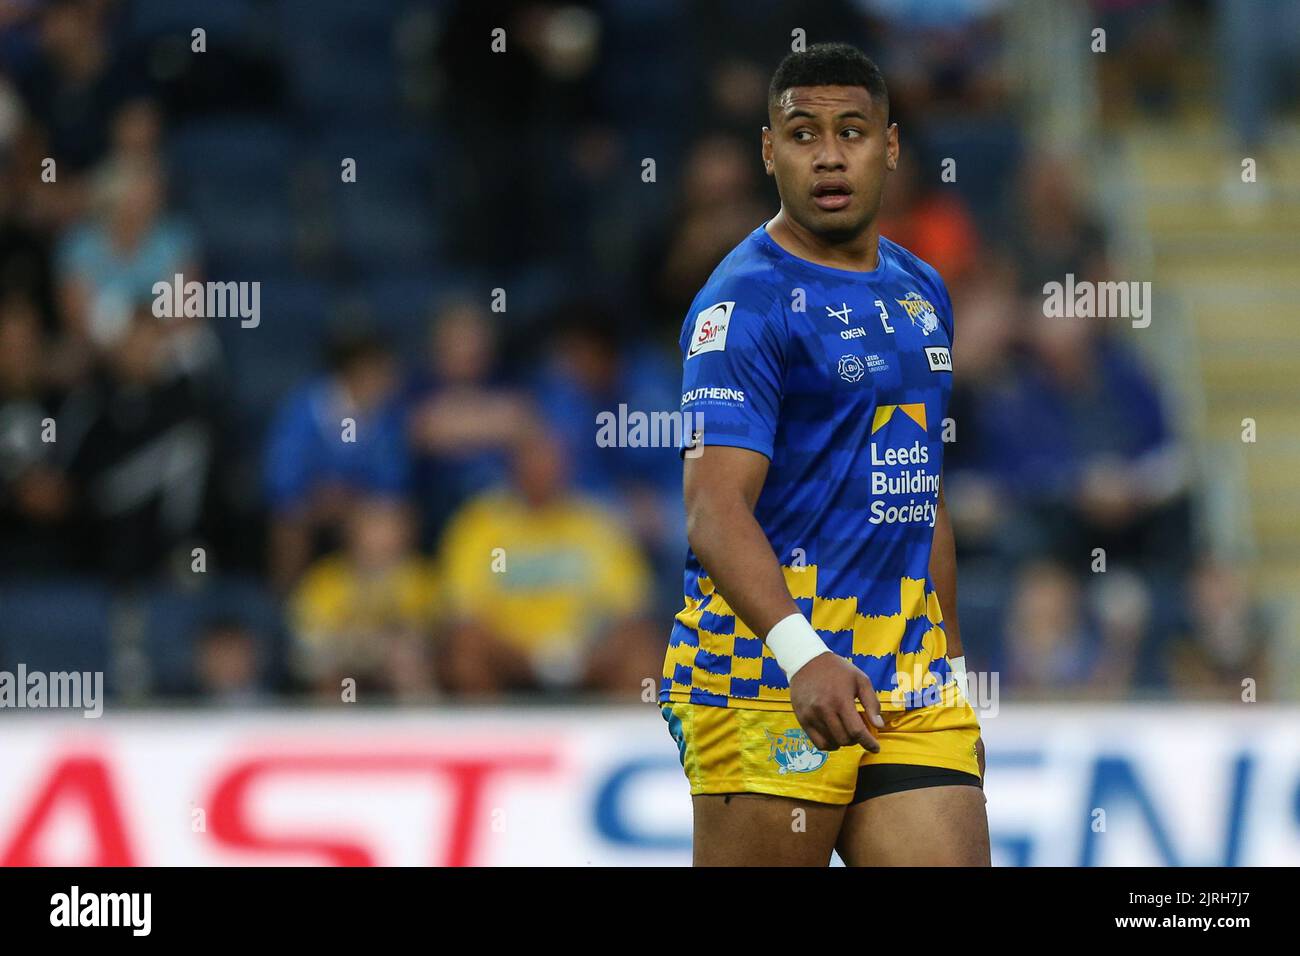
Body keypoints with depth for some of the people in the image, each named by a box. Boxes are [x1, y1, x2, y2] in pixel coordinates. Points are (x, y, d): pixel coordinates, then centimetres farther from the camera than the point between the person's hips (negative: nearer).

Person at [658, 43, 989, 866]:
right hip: (769, 673, -7)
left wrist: (951, 666, 22)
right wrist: (803, 655, -34)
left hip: (911, 676, 7)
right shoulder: (748, 301, -9)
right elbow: (715, 506, -20)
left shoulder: (920, 291, 16)